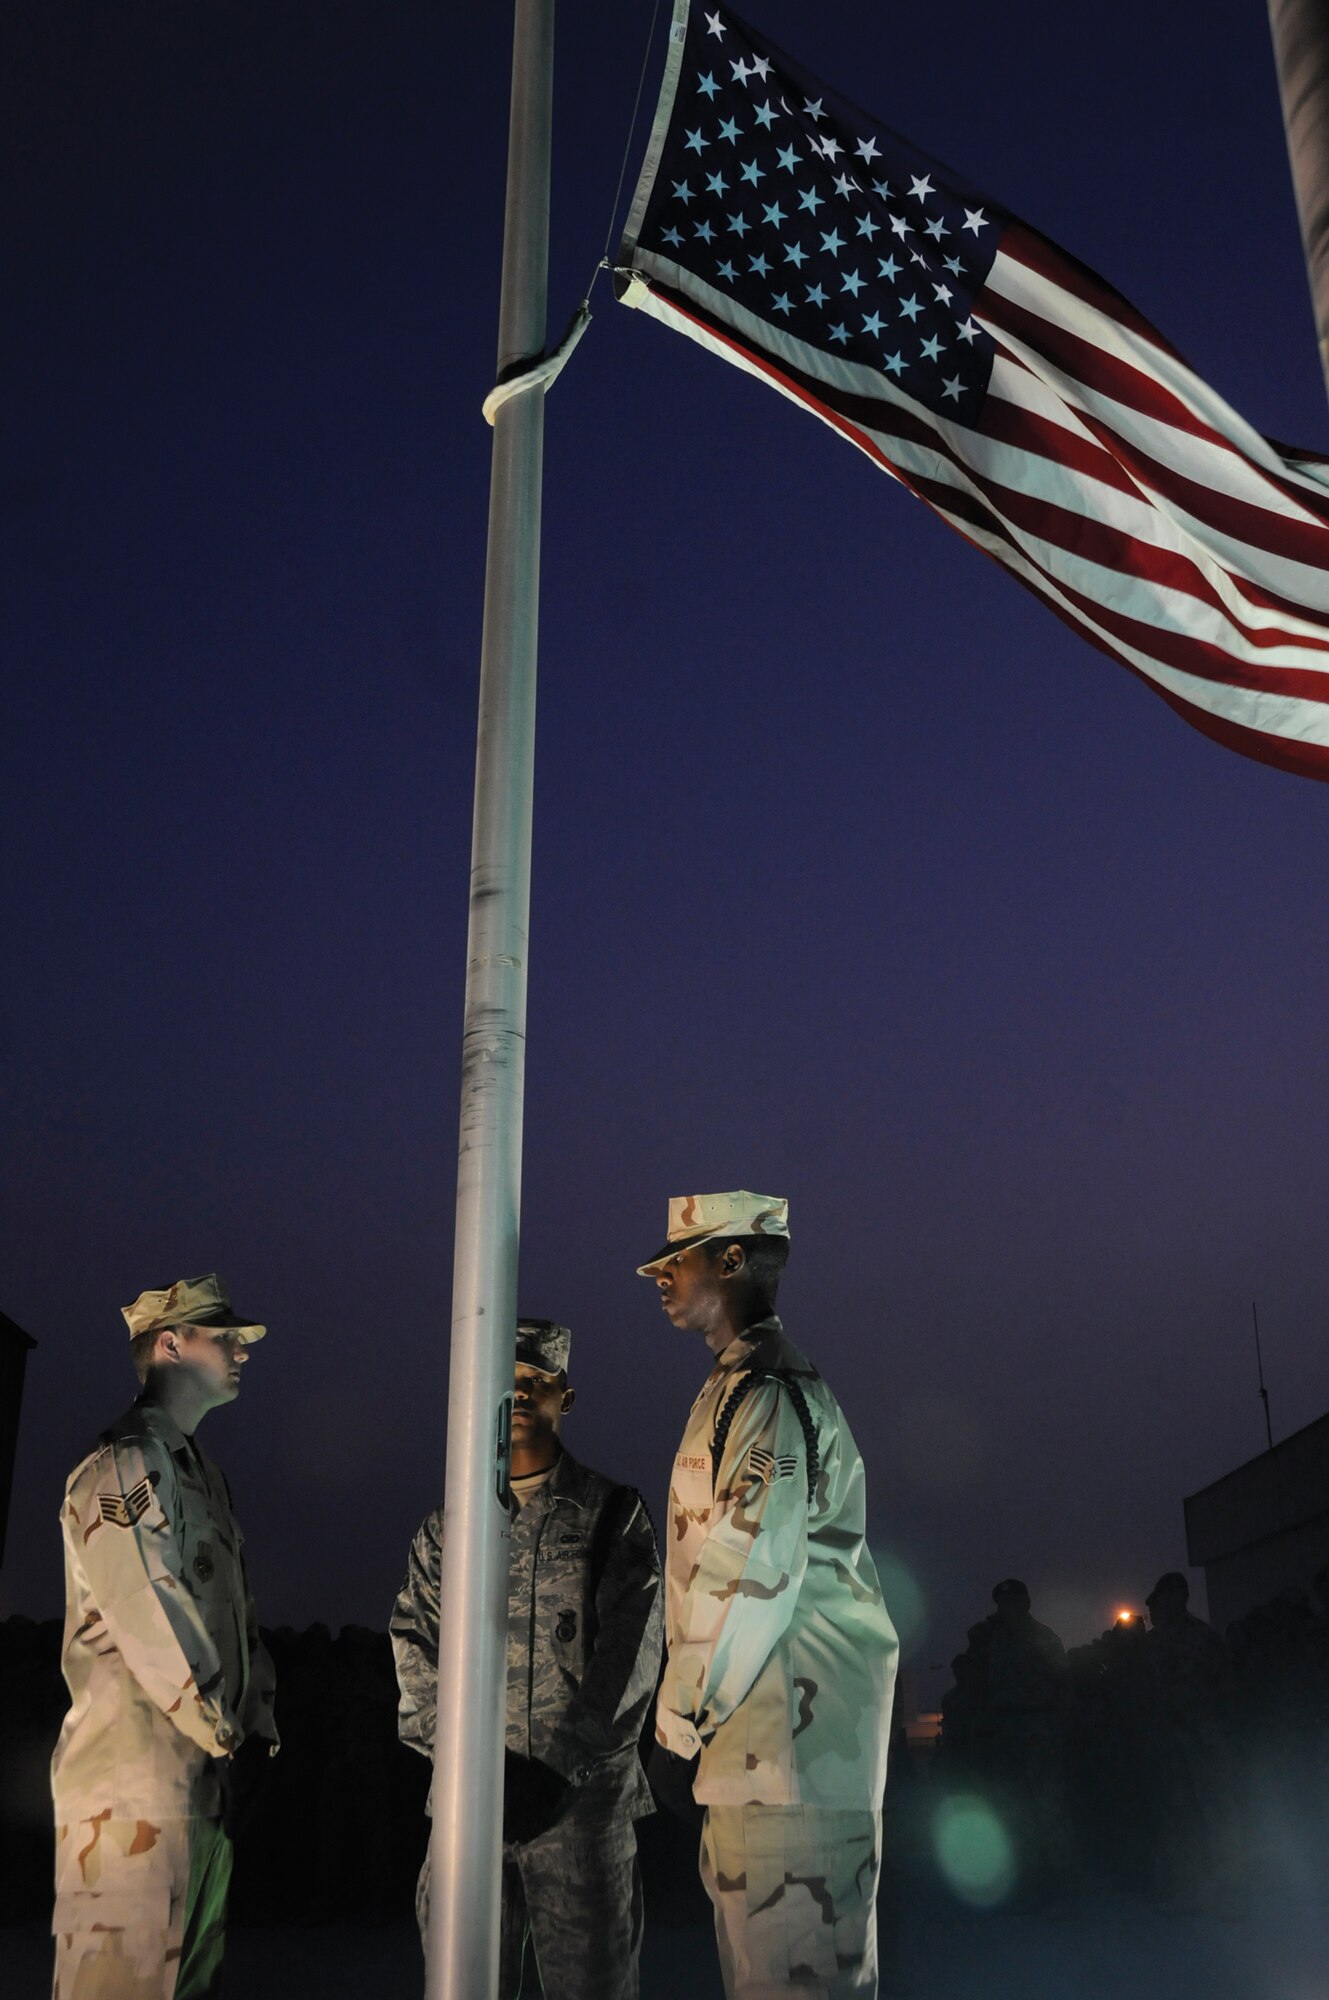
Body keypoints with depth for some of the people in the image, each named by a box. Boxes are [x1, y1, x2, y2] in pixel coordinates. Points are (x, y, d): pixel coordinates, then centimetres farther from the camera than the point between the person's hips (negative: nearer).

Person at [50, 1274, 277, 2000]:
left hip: (208, 1783, 10)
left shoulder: (201, 1472, 18)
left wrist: (257, 1734, 8)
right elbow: (153, 1624, -20)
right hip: (138, 1785, -9)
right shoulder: (123, 1466, -13)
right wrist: (229, 1739, -12)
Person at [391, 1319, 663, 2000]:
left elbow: (630, 1651, -3)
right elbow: (415, 1641, 6)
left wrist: (563, 1764, -13)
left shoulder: (612, 1512, 5)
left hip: (583, 1791, -2)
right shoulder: (448, 1522, 14)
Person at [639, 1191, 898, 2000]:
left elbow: (754, 1570, -18)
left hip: (784, 1716, -10)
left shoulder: (764, 1391, -11)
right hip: (768, 1719, 10)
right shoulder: (747, 1384, 20)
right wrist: (698, 1716, 18)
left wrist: (683, 1723, -12)